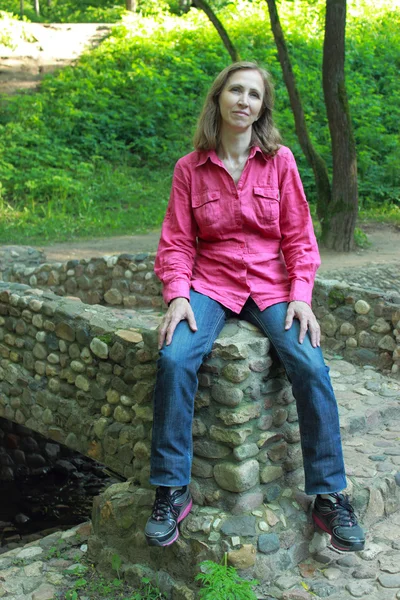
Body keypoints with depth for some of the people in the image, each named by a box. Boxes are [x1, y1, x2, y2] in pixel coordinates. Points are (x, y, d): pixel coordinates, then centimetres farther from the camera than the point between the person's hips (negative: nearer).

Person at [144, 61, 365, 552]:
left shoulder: (280, 160, 3)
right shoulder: (189, 168, 3)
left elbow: (298, 236, 3)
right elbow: (177, 243, 2)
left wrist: (301, 295, -11)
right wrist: (177, 295, -15)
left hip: (271, 282, 0)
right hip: (211, 282, 0)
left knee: (310, 366, -25)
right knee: (175, 358, -28)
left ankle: (330, 497, -10)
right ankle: (171, 491, -14)